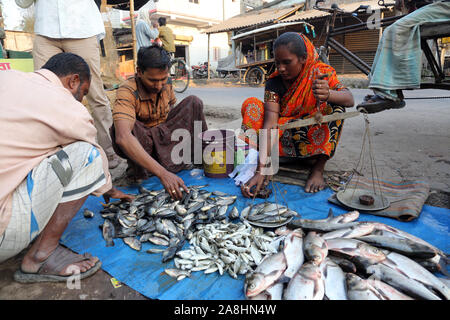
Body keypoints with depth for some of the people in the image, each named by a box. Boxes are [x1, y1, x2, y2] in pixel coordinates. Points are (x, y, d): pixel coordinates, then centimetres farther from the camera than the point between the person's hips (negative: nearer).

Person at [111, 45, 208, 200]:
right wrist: (163, 173, -52)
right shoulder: (127, 91, -29)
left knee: (193, 103, -11)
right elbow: (122, 138, -45)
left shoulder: (166, 83, -10)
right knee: (119, 128, -37)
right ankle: (137, 170, -14)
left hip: (163, 136, 5)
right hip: (139, 145, -4)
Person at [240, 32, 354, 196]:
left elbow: (349, 99, -24)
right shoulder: (274, 82, -12)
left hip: (315, 139, 0)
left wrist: (328, 94, -49)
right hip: (285, 138, 1)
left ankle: (318, 168, -23)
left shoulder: (321, 73, -10)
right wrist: (261, 170, -35)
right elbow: (270, 124, -24)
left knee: (336, 106, -26)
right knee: (251, 105, -16)